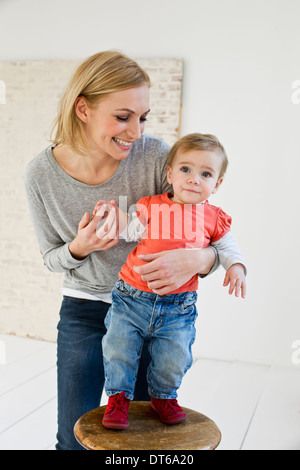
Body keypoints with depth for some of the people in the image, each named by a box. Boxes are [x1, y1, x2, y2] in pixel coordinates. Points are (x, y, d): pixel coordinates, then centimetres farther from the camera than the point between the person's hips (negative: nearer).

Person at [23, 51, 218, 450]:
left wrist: (197, 259, -38)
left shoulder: (156, 156, -19)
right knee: (74, 437, 8)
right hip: (85, 309, 1)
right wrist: (79, 247, -23)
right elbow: (51, 258, 1)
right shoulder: (41, 174, -15)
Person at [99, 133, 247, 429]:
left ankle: (163, 396, 30)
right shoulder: (151, 206, -2)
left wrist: (236, 266, -2)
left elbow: (226, 245, 15)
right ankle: (118, 397, 22)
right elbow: (132, 231, -8)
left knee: (174, 357, 0)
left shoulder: (213, 218, 3)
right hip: (132, 296, 0)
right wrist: (116, 216, -26)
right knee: (119, 348, -2)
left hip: (178, 307, 1)